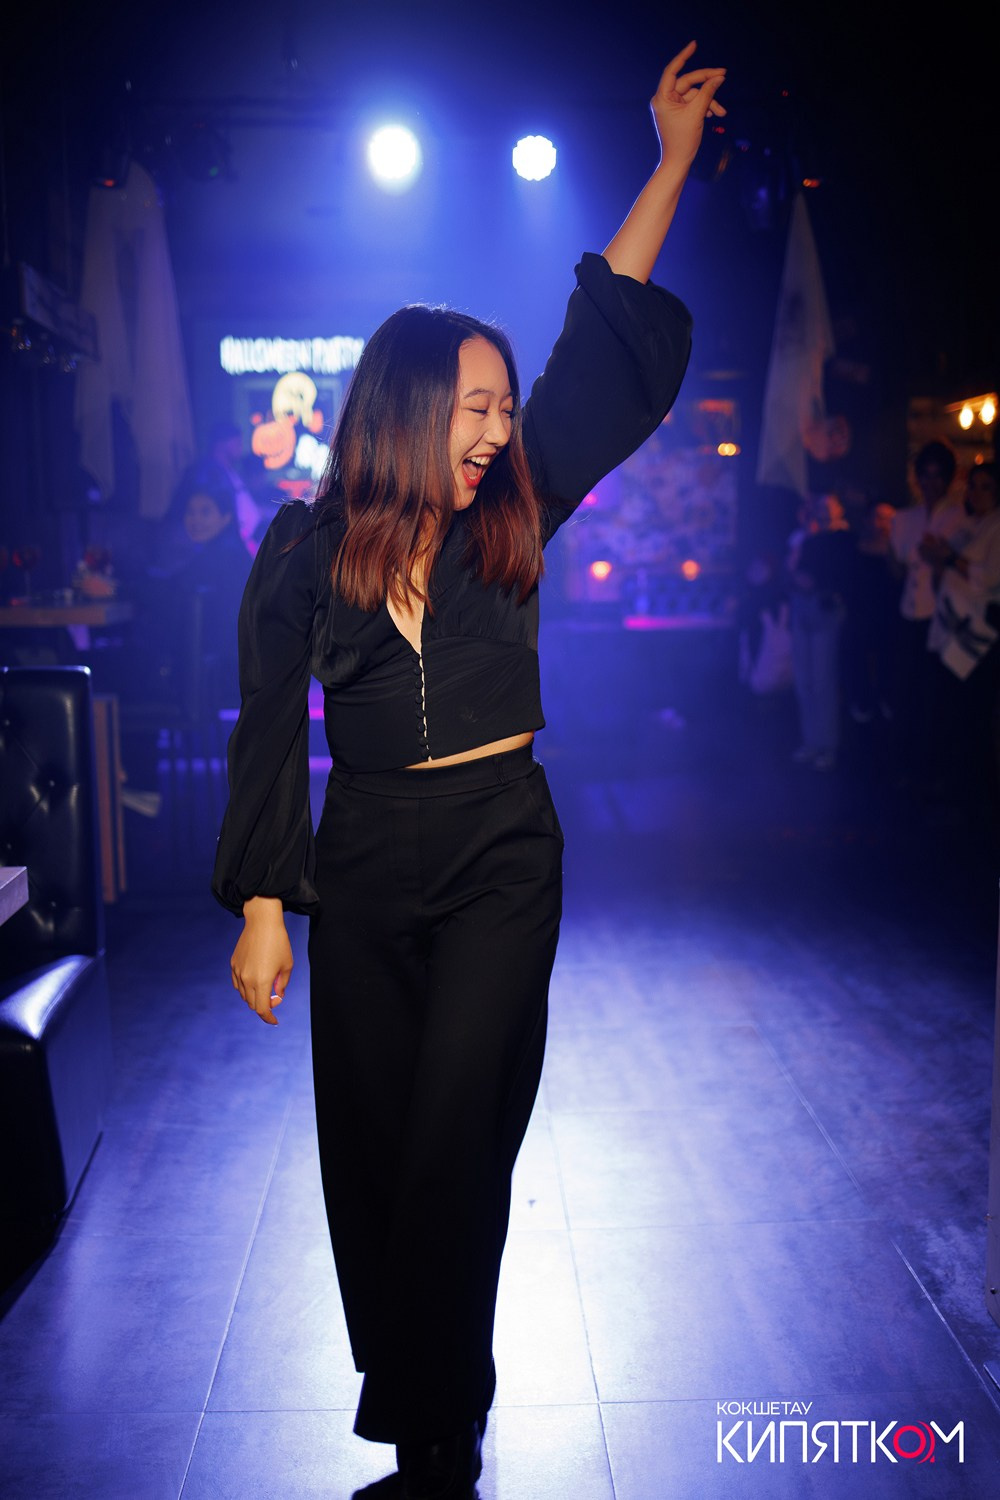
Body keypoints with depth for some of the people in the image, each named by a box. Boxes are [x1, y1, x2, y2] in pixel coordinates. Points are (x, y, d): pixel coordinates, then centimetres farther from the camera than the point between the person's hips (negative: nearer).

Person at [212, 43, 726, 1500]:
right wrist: (262, 908, -2)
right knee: (367, 1150, 9)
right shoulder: (305, 547, -2)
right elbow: (271, 733, 0)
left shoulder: (509, 521, 1)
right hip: (361, 866, 1)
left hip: (502, 858, 0)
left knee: (454, 1147, -7)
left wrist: (674, 156, 1)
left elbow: (605, 348, 0)